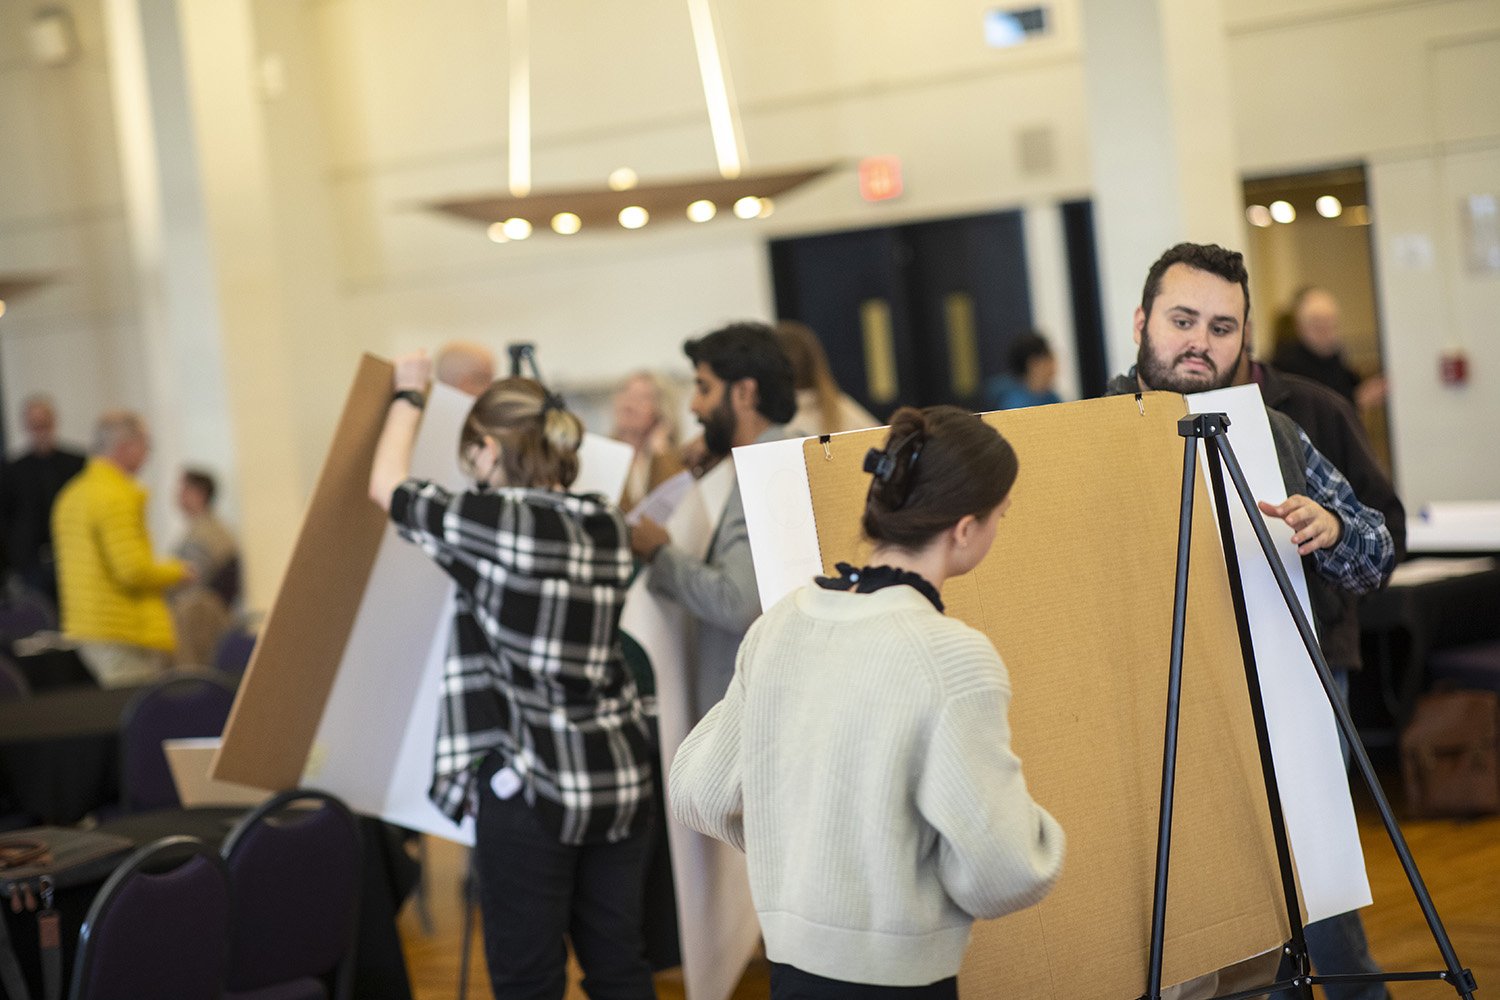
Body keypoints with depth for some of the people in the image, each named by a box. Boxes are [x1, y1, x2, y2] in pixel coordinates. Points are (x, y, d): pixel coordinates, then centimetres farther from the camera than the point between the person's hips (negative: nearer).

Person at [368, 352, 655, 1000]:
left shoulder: (493, 520, -12)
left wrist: (409, 395, 19)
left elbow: (387, 488, 4)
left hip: (531, 783, -6)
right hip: (621, 776, 6)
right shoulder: (606, 525, 6)